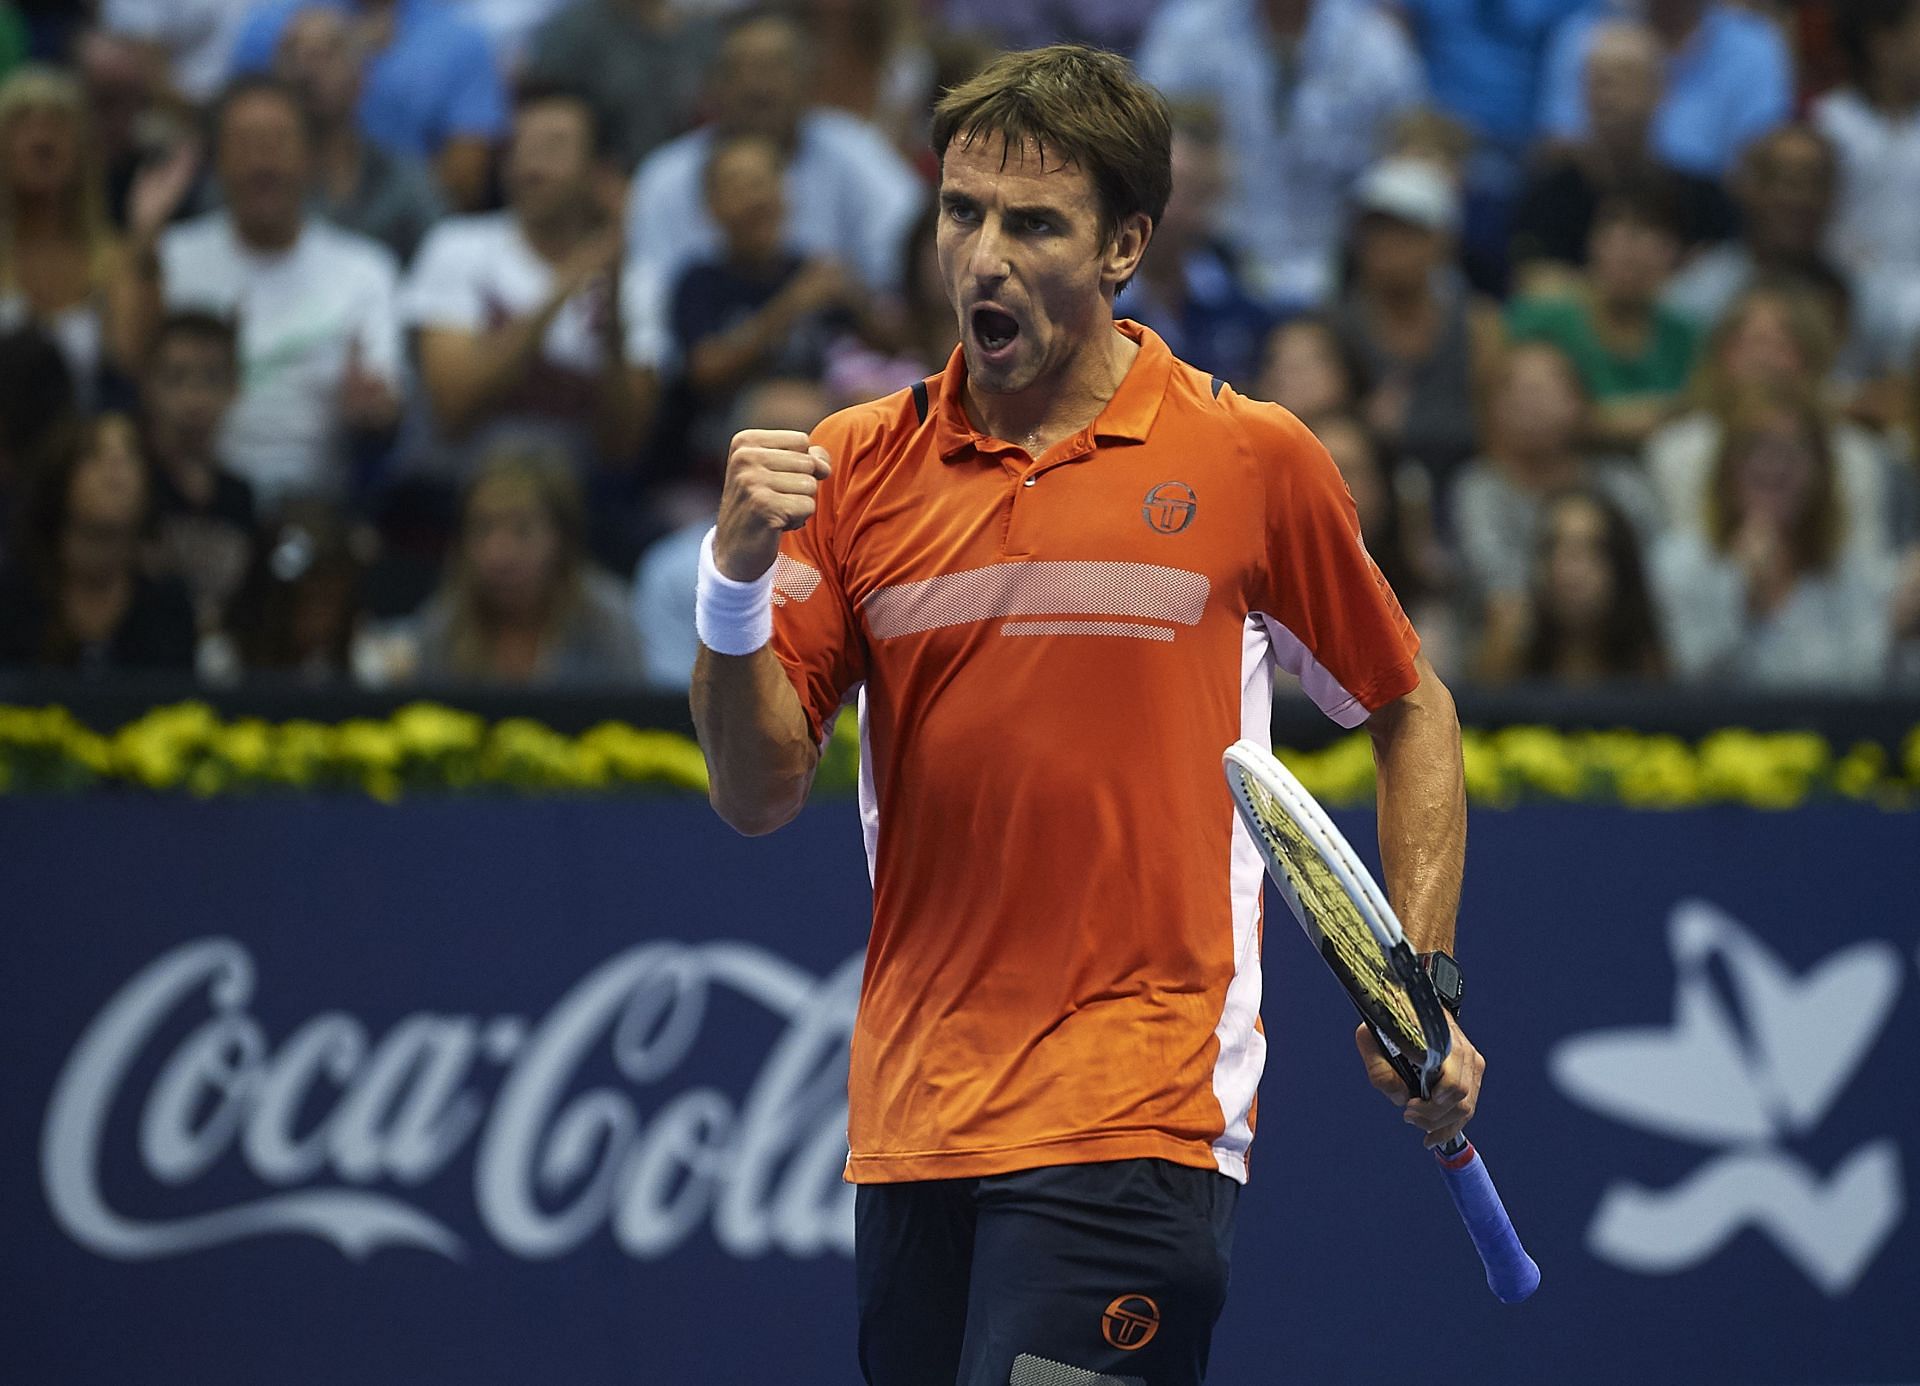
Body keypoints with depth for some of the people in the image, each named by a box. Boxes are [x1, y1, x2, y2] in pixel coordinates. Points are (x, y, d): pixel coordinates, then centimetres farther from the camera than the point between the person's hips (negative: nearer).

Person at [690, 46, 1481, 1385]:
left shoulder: (1253, 461, 1)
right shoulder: (855, 468, 7)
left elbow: (1413, 712, 12)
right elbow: (760, 797, 4)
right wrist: (737, 583, -14)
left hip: (1137, 1121, -4)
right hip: (909, 1125, 4)